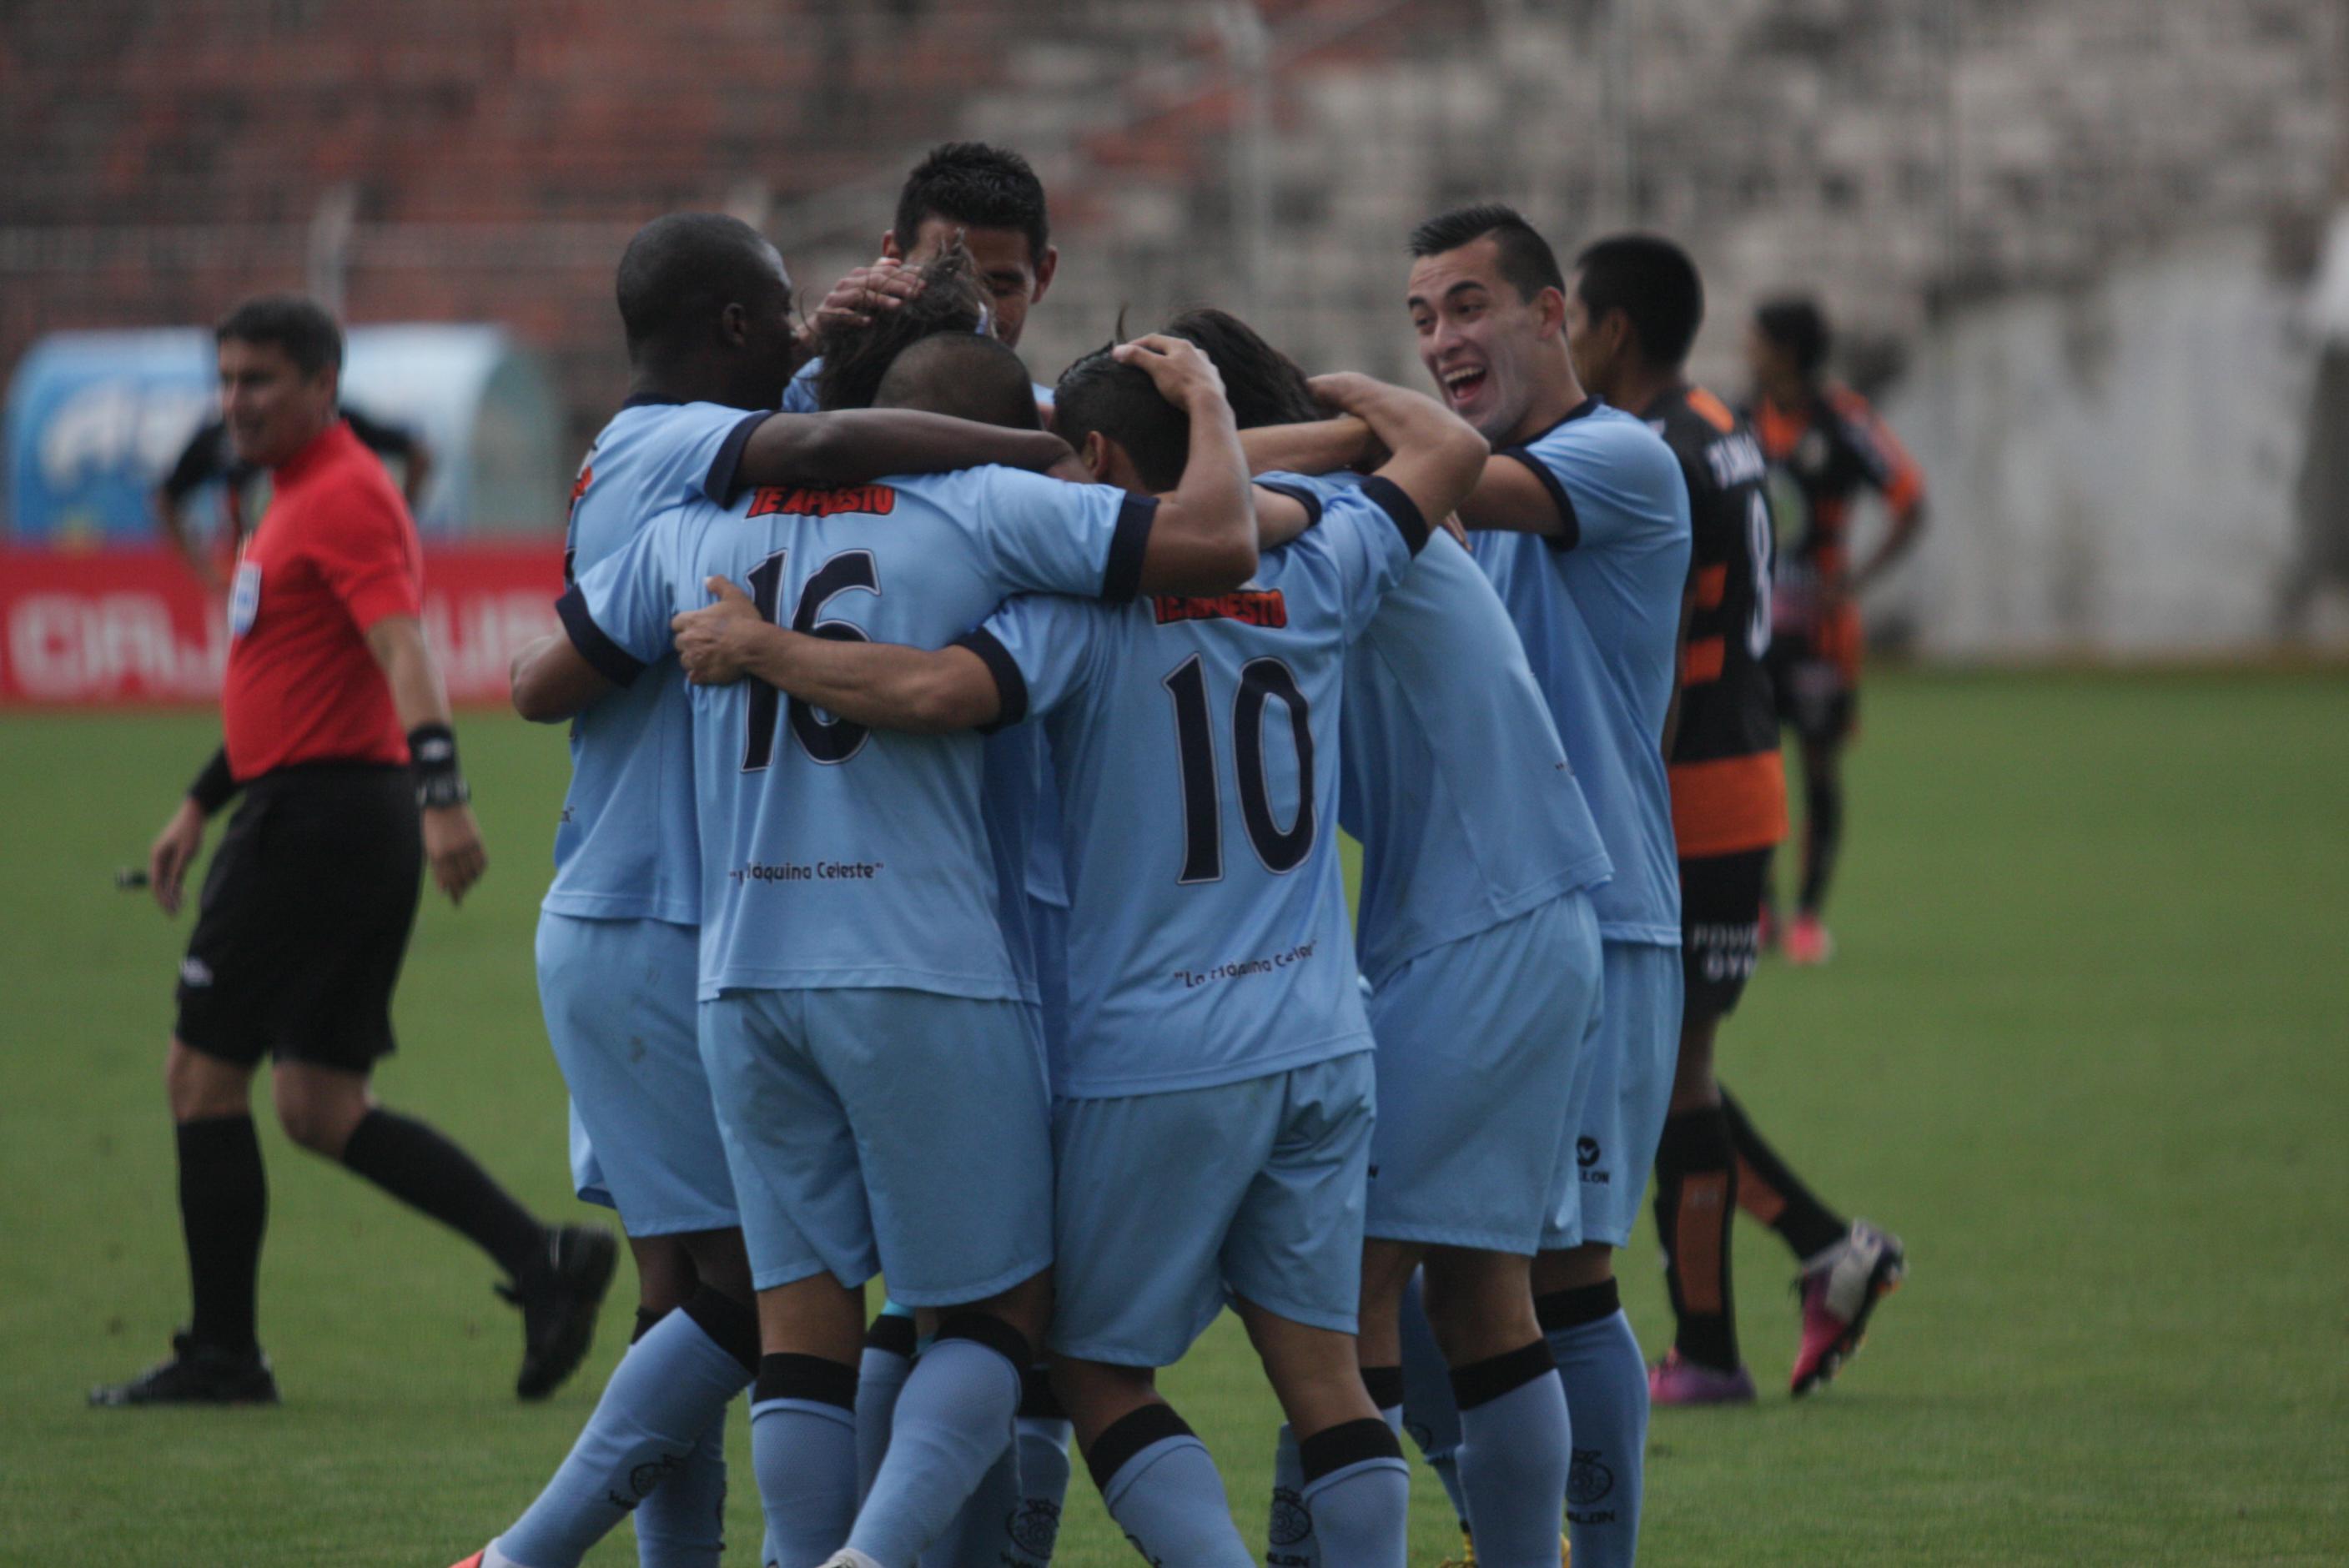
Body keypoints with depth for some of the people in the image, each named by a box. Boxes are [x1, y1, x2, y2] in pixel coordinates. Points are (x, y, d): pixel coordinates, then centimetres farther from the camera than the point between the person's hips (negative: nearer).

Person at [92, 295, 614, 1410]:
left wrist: (441, 794, -39)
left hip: (317, 819, -10)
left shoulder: (341, 498, -12)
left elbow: (404, 651, -26)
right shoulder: (302, 497, 20)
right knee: (320, 1106, 8)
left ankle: (222, 1354, 4)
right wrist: (201, 804, 34)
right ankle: (542, 1259, 2)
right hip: (305, 810, 10)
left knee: (203, 1075, -2)